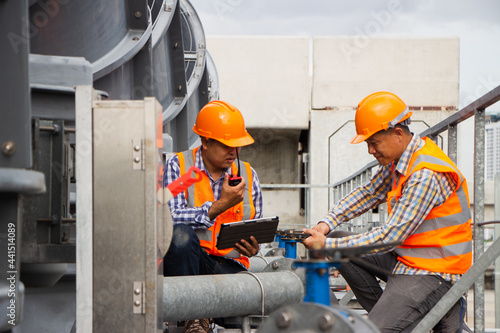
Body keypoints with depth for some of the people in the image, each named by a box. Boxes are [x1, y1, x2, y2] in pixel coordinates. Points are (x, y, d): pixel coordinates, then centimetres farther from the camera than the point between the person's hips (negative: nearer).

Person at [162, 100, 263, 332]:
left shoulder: (247, 174, 14)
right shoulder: (178, 165, 2)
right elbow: (172, 218, -14)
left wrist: (252, 248, -6)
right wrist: (219, 206, -18)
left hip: (230, 265, 2)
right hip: (188, 260, -2)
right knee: (181, 233, -38)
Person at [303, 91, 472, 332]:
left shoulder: (427, 175, -24)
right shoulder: (398, 160, 4)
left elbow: (391, 236, -25)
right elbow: (367, 193, 17)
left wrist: (327, 246, -21)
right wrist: (326, 224, 0)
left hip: (432, 270, -9)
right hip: (404, 256, 9)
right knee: (337, 243, 4)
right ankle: (387, 311, 3)